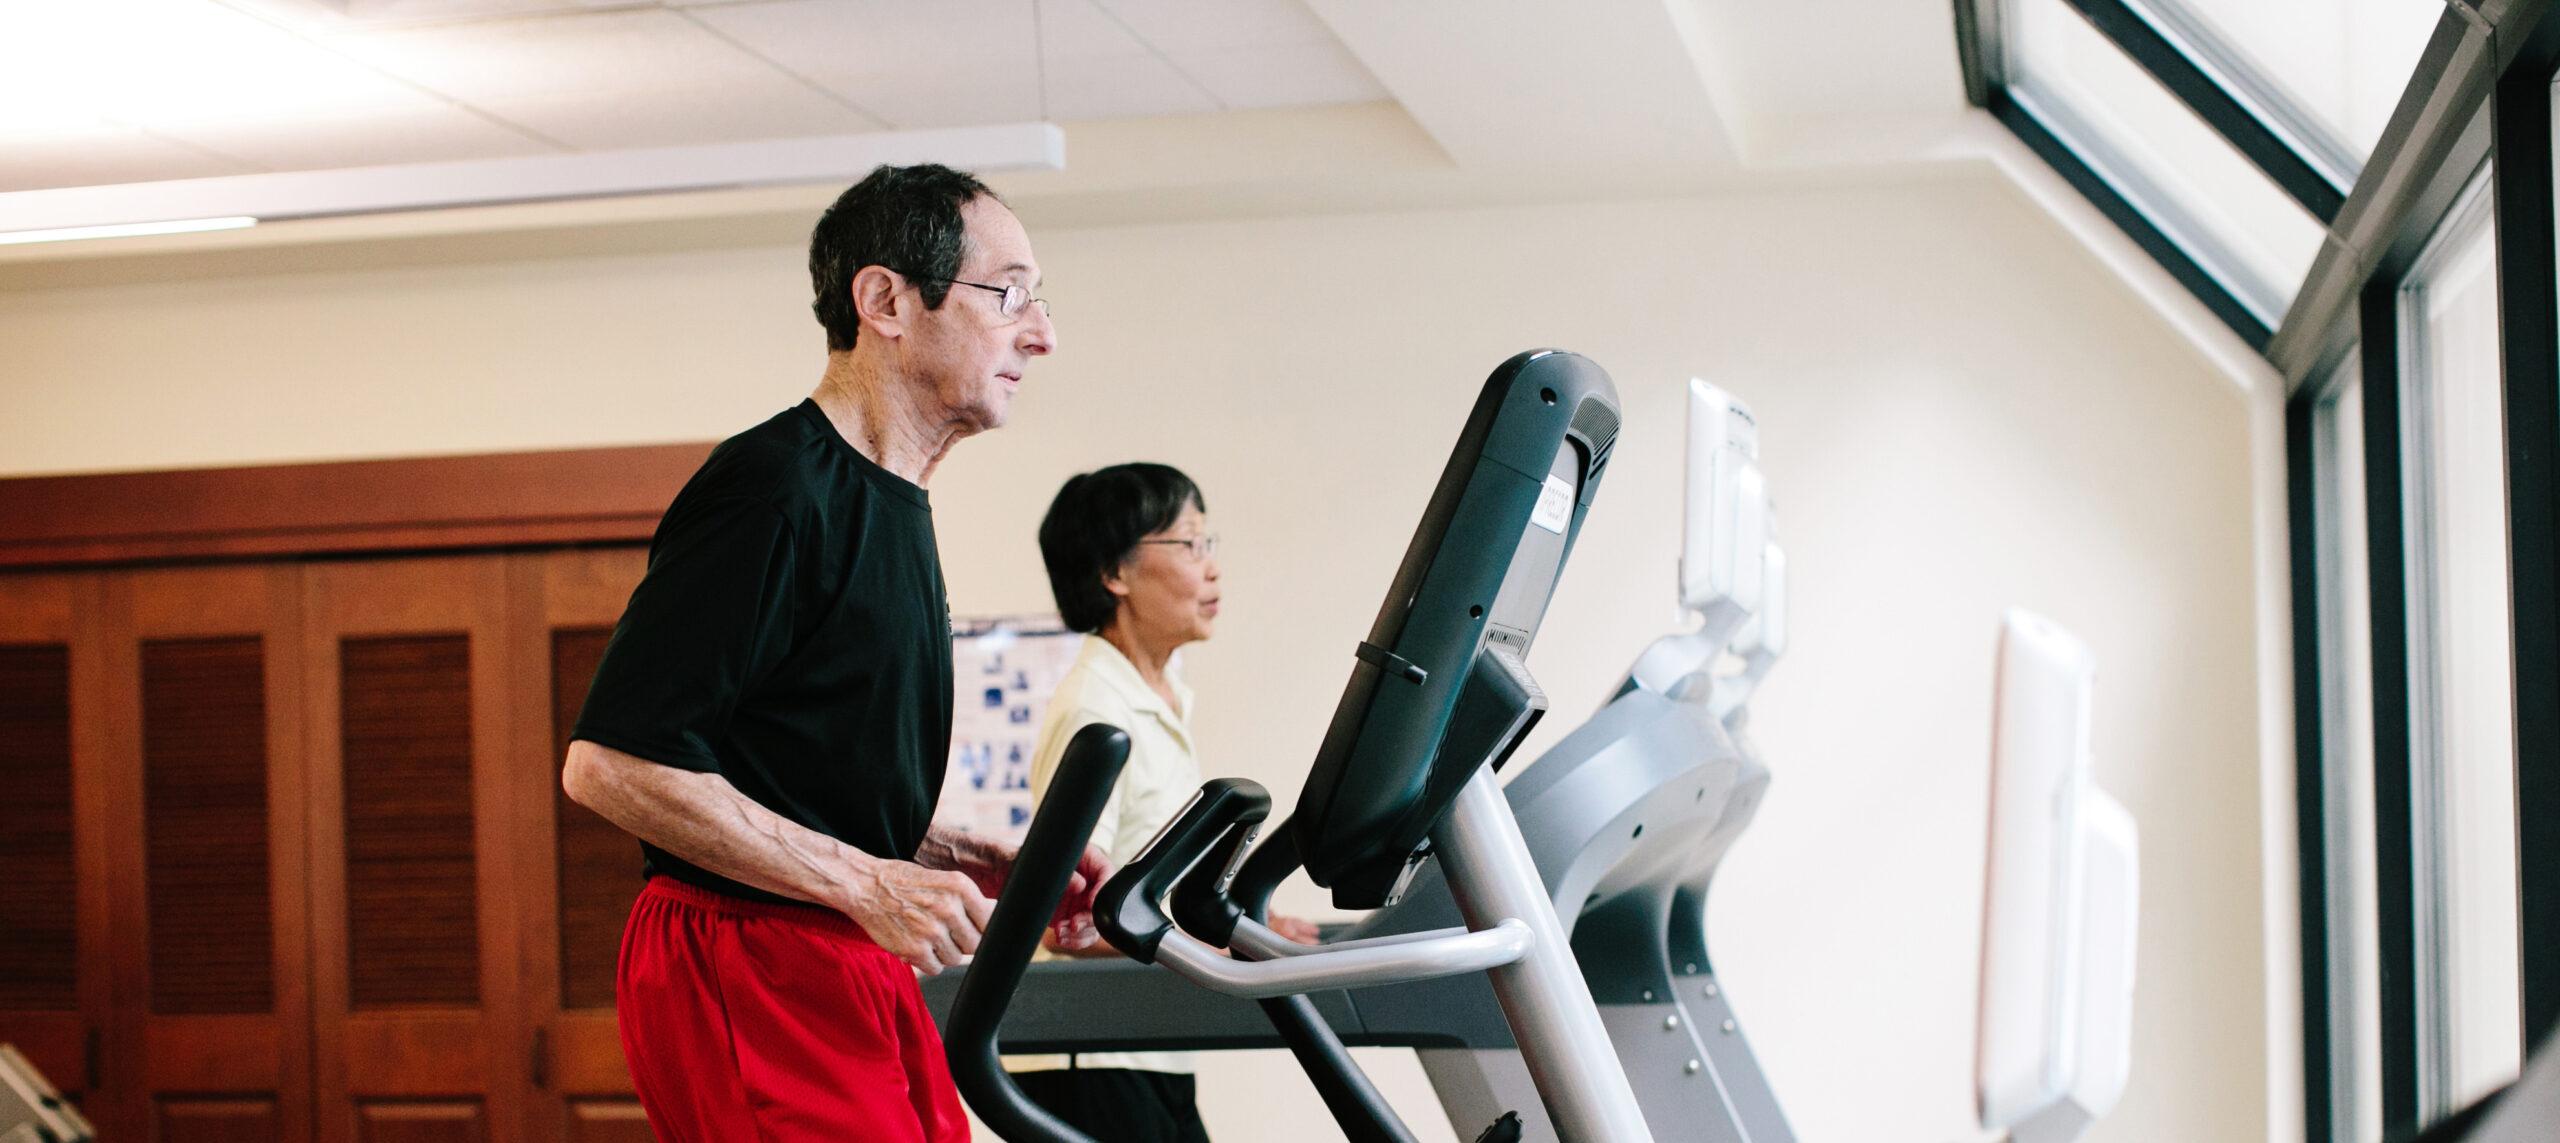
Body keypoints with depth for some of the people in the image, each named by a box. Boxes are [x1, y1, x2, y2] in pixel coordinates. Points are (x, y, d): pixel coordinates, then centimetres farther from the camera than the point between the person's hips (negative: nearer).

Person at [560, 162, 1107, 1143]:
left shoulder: (894, 506, 16)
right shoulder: (770, 491, -15)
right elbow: (610, 764, -21)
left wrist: (982, 865, 10)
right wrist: (868, 884, -19)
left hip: (857, 973, 9)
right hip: (745, 977, -9)